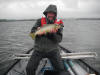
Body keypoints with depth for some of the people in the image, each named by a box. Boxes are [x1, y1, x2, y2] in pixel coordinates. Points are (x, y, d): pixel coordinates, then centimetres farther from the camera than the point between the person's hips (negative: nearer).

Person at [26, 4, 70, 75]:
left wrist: (53, 33, -25)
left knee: (61, 69, -9)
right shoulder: (40, 21, 5)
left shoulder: (59, 24, 2)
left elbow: (59, 39, -5)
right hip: (39, 49, 1)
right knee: (29, 68, -7)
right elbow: (32, 32, -1)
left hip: (53, 50, 0)